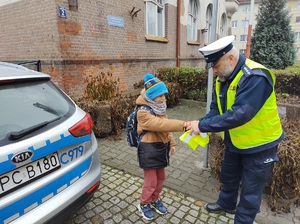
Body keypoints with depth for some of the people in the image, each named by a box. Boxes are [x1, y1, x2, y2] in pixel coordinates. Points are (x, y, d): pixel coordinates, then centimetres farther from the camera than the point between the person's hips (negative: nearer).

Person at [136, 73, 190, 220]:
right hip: (149, 150, -8)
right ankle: (144, 204, 31)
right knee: (151, 181, 5)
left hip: (161, 147, 8)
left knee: (161, 178, 19)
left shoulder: (159, 108, 6)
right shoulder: (143, 112, -22)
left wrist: (171, 143, 12)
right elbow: (161, 124, -35)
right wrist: (183, 125, -42)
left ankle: (155, 199, 43)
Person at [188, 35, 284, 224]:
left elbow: (238, 115, -39)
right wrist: (201, 125, -18)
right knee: (228, 176, 26)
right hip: (235, 141, 8)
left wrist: (203, 125, -33)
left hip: (260, 144, -8)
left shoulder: (255, 78, -30)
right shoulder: (224, 78, -3)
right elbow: (216, 108, 0)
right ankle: (226, 204, 52)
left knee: (251, 189, 11)